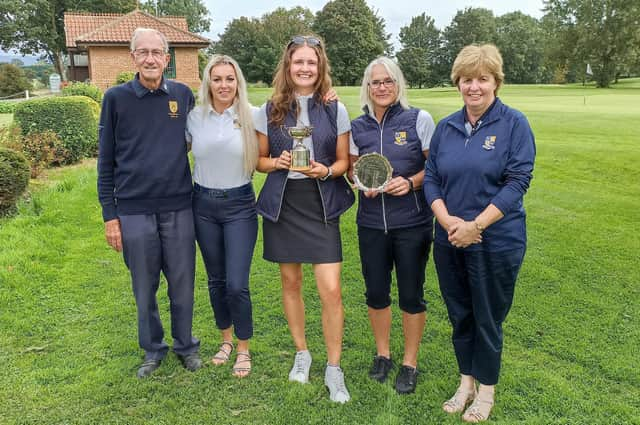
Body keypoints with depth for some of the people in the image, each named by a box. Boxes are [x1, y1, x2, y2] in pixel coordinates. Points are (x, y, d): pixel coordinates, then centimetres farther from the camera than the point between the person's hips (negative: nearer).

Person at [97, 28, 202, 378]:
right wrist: (109, 214, -1)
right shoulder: (116, 98, -1)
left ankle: (185, 345, 30)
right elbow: (106, 160, 1)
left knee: (182, 284, 10)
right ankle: (153, 350, 30)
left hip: (179, 208, 1)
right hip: (134, 211, -1)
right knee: (145, 287, 11)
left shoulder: (183, 95, 3)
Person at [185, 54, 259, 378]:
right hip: (204, 205, 3)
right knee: (216, 280, 14)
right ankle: (226, 339, 35)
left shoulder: (251, 116, -6)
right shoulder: (194, 117, 0)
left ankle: (244, 349, 17)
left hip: (239, 205, -3)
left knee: (237, 285, -5)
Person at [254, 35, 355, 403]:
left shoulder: (335, 110, -1)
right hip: (282, 205, 2)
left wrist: (325, 171, -17)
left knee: (331, 290, -6)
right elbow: (259, 160, 7)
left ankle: (334, 370, 12)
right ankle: (302, 354, 32)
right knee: (291, 282, 12)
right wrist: (277, 162, -14)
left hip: (322, 206, -1)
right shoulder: (270, 111, 1)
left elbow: (343, 162, 4)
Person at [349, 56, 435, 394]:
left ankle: (410, 362, 26)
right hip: (371, 223, 3)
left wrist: (410, 182, -19)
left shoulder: (419, 120, -5)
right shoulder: (358, 126, 4)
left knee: (411, 294, 6)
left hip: (412, 223, -3)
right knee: (376, 292, 11)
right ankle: (382, 354, 34)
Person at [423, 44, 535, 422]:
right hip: (450, 241, 4)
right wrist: (447, 221, -12)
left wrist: (475, 225, -19)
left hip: (495, 242, -4)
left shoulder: (514, 124, -6)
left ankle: (486, 389, 30)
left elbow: (518, 181, -13)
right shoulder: (446, 127, 6)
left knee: (488, 318, 9)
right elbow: (431, 178, 5)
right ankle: (466, 381, 34)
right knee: (460, 315, 15)